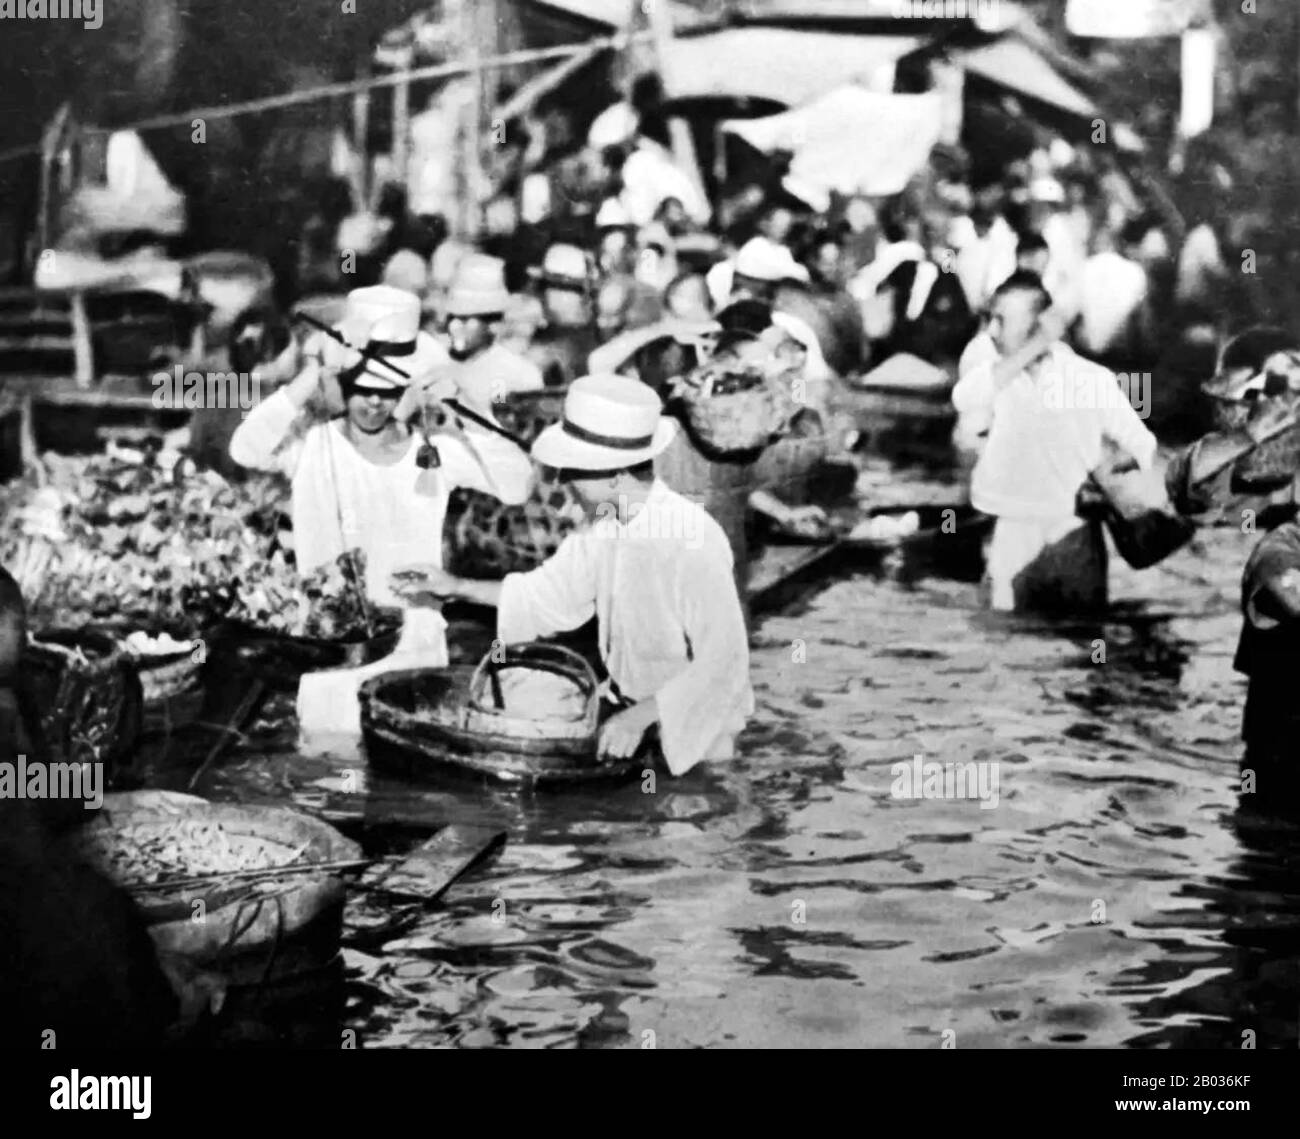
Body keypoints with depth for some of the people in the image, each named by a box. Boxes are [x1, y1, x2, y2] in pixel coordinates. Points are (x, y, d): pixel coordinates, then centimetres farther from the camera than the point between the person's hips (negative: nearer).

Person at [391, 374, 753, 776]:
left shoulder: (694, 539, -27)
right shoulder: (605, 524, -4)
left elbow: (722, 664, -26)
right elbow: (554, 592, 12)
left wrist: (642, 717, -26)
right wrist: (457, 587, 7)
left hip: (692, 734, -7)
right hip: (634, 714, 7)